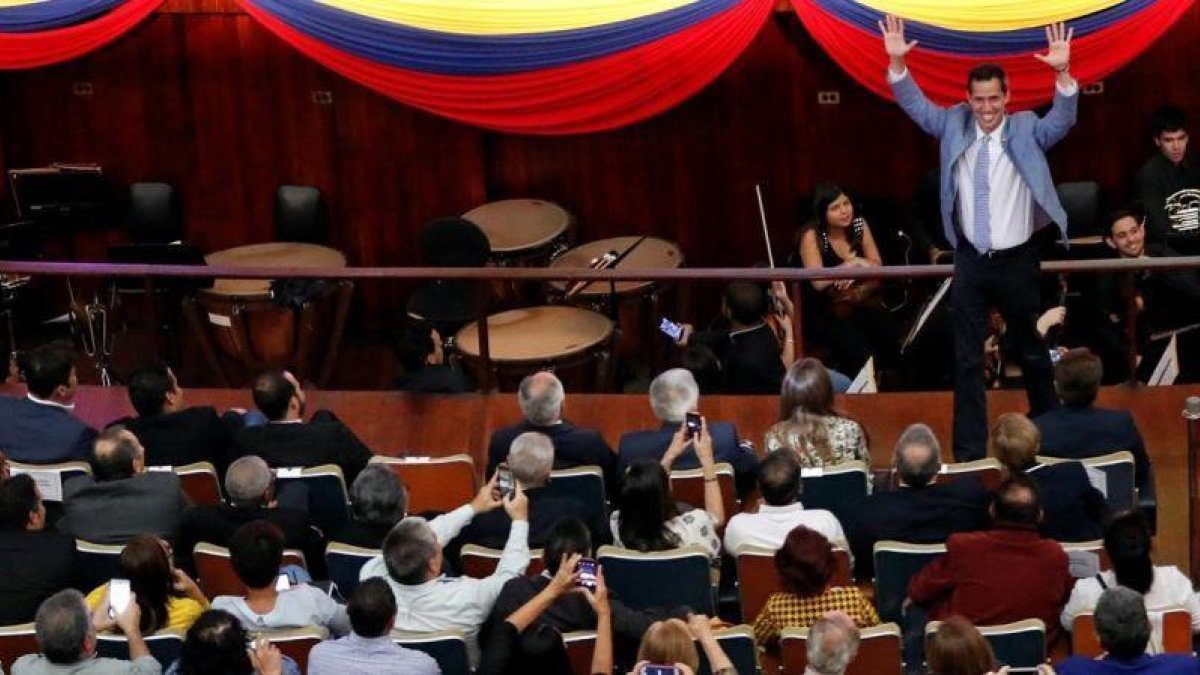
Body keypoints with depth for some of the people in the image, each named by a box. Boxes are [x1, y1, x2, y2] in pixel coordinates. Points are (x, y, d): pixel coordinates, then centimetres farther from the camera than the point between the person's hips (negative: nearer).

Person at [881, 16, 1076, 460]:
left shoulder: (1026, 130, -6)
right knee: (967, 359, 2)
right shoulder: (954, 125, 1)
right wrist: (897, 62, -18)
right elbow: (915, 104, -1)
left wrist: (1062, 73, -36)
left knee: (1031, 350, 15)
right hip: (970, 260, 1)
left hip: (1017, 259, -1)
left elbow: (1063, 120, -19)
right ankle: (969, 452, 7)